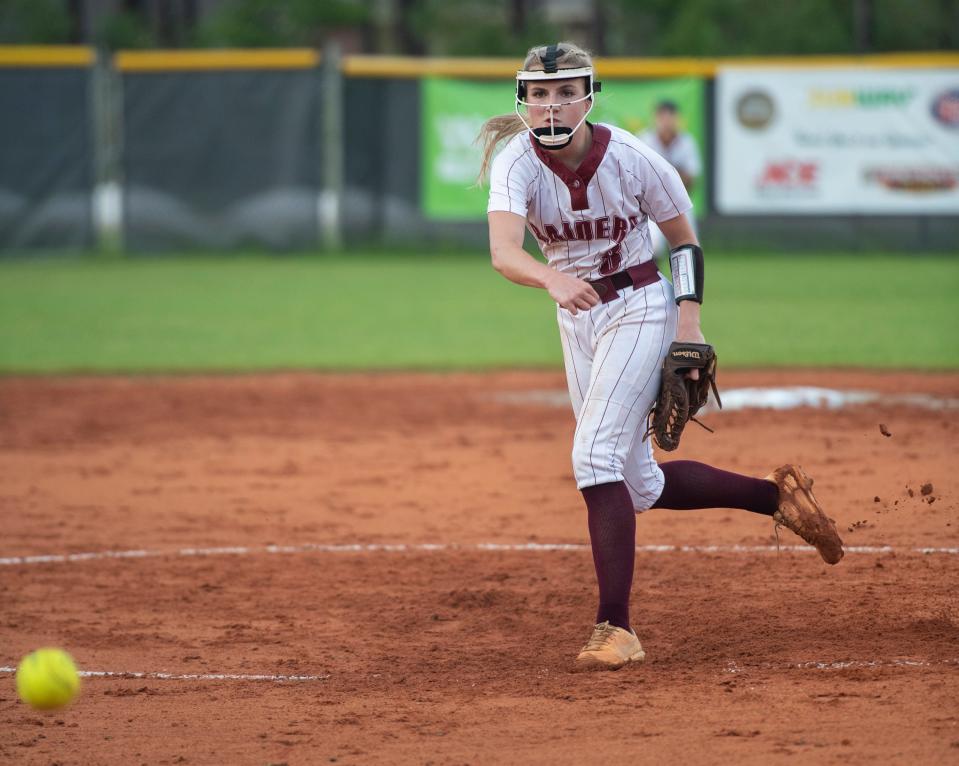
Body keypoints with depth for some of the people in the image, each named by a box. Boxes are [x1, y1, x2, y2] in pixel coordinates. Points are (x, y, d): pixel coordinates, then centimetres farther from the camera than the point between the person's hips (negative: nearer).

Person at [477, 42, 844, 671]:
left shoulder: (631, 159, -18)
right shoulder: (517, 164, -16)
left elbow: (686, 241, -2)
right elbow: (503, 251, -35)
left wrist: (690, 319, -15)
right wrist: (554, 280, -55)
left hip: (639, 307, -5)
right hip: (576, 317, 5)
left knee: (595, 456, -21)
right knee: (640, 486, 11)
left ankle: (616, 629, -22)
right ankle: (775, 495, 29)